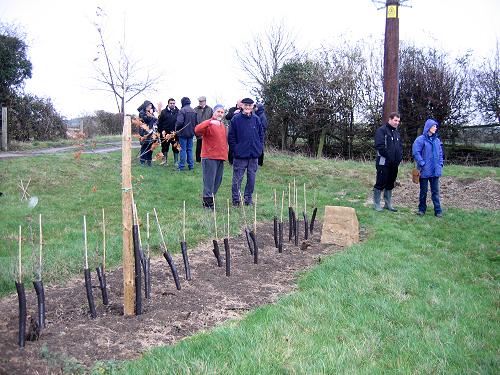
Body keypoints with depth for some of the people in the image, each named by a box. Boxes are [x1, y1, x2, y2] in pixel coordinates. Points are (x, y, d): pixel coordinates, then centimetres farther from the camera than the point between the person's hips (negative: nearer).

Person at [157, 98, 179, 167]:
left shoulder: (178, 112, 3)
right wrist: (161, 131, -3)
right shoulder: (164, 112, 3)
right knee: (165, 147, 8)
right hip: (165, 133, 1)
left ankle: (176, 161, 13)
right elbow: (159, 122, 5)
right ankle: (165, 160, 19)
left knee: (175, 148, 4)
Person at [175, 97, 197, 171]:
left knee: (183, 149, -2)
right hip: (191, 133, 6)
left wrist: (176, 128, -6)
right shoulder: (193, 111, 7)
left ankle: (181, 166, 2)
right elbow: (196, 122, 11)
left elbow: (180, 122, -22)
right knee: (190, 149, 12)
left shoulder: (182, 110, -15)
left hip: (183, 132, -6)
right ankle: (191, 165, 15)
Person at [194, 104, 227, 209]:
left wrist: (225, 153, 17)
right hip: (210, 157, -8)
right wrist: (210, 122, -38)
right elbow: (197, 130, -28)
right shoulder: (208, 124, -9)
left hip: (220, 157, 8)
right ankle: (208, 202, 1)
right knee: (209, 180, -5)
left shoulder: (222, 125, 17)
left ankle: (210, 198, 25)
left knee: (217, 180, 14)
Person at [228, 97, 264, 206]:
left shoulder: (256, 119, 6)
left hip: (254, 155, 3)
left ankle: (248, 198, 22)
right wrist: (235, 150, -7)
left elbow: (261, 134, 13)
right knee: (237, 179, 1)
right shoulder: (236, 119, -4)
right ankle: (235, 199, 12)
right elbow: (231, 136, -2)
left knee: (251, 178, 10)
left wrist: (259, 148, 5)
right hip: (240, 155, -3)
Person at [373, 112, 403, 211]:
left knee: (390, 185, 13)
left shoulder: (396, 132, 16)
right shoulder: (382, 130, -9)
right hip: (384, 163, -7)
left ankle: (388, 204, 21)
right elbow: (379, 146, -18)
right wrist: (389, 157, -18)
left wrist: (399, 157, 3)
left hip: (394, 164, 8)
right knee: (380, 184, -3)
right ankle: (376, 204, 6)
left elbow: (400, 146, 21)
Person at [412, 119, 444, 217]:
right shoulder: (421, 139, -8)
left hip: (435, 171, 4)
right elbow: (416, 152, -12)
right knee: (423, 191, 6)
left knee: (435, 191, 7)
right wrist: (422, 164, -14)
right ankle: (422, 209, 18)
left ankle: (438, 210, 11)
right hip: (425, 171, -4)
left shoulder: (437, 140, 10)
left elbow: (440, 153, 17)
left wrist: (440, 164, 7)